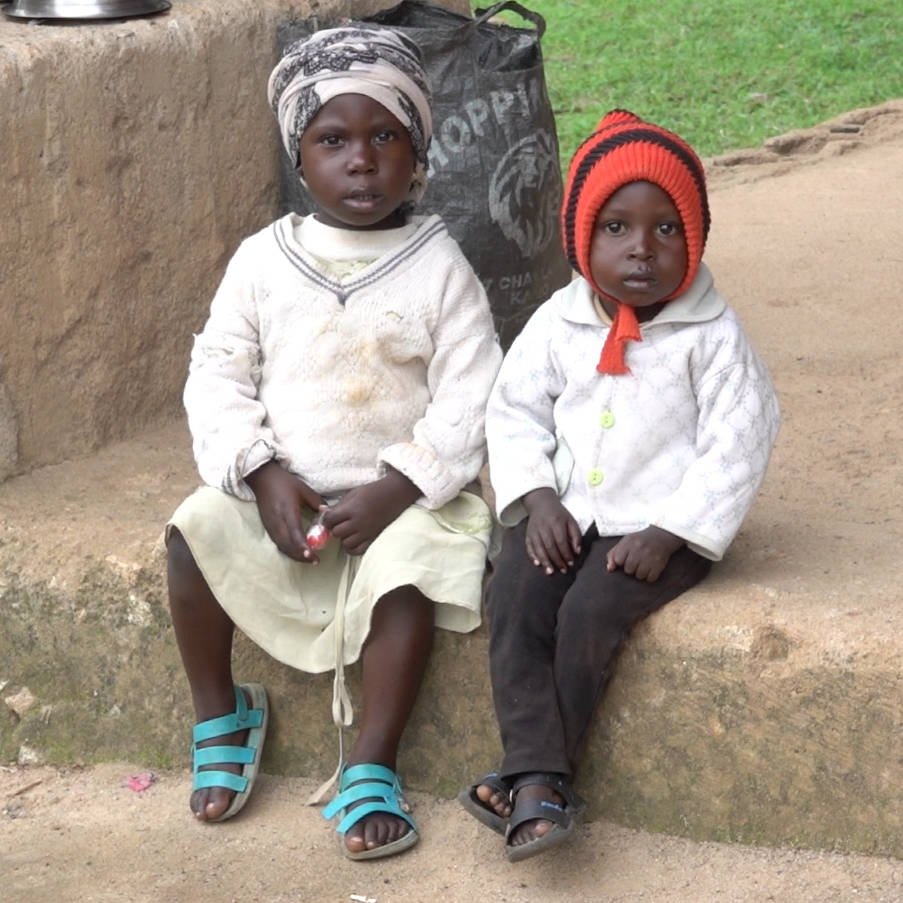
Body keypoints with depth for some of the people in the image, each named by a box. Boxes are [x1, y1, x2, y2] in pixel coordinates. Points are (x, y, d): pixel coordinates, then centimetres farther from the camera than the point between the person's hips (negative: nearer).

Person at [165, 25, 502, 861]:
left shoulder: (439, 268, -7)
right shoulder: (262, 260, -1)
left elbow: (468, 402, -10)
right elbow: (219, 376, 1)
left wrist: (392, 493, -19)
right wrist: (265, 476, -13)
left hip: (402, 491, -2)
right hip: (282, 485, 3)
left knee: (407, 570, -30)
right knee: (196, 532, -20)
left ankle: (371, 763, -16)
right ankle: (219, 713, 1)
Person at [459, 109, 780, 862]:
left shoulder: (712, 337, -8)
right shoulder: (559, 323, 3)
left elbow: (736, 447, -9)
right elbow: (516, 410, 9)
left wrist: (667, 534, -15)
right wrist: (536, 498, -6)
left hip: (661, 525, -4)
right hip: (565, 514, 4)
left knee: (590, 614, -25)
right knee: (515, 600, -20)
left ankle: (532, 776, -10)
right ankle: (539, 780, -22)